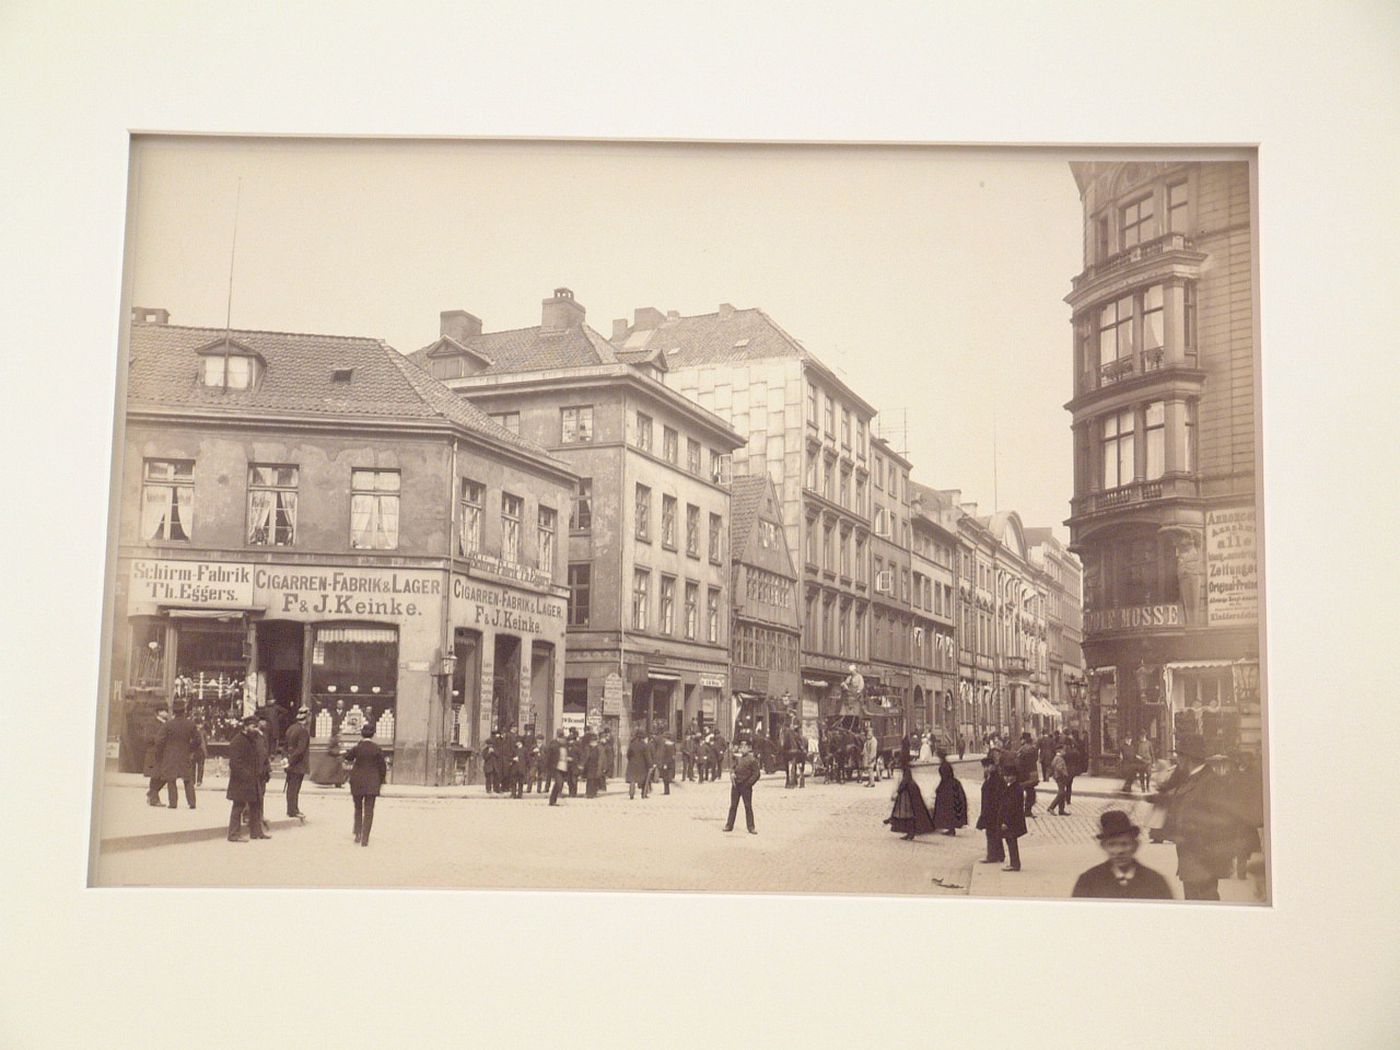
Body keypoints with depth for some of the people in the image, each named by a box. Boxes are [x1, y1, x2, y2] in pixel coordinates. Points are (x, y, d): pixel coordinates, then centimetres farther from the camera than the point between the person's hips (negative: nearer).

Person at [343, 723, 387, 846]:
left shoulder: (357, 748, -7)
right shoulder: (377, 749, -7)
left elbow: (346, 758, 9)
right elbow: (383, 766, -3)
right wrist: (381, 781, 10)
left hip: (357, 781, 1)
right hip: (372, 782, -1)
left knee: (358, 808, 19)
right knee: (369, 810, 3)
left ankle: (358, 834, 12)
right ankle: (365, 838, -2)